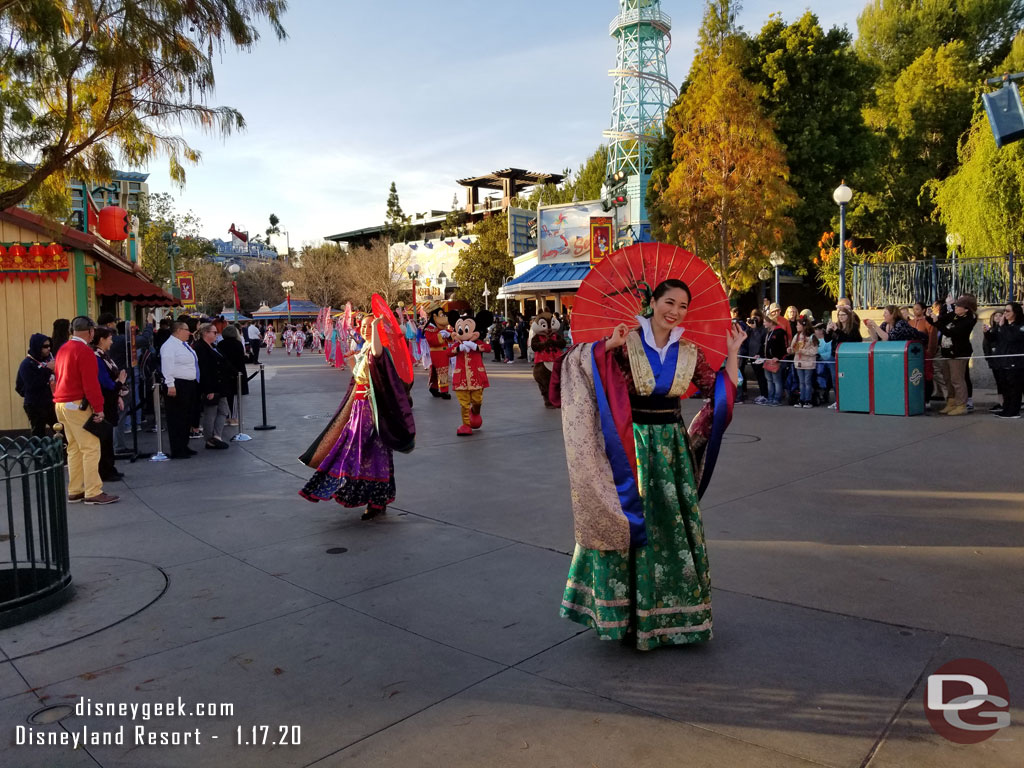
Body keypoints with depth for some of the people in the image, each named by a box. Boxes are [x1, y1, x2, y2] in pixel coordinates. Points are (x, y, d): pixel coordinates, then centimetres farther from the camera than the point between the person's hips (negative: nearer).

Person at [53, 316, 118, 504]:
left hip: (61, 404, 10)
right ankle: (93, 492, -9)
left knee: (74, 447, 14)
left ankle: (75, 491, 18)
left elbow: (58, 377, 20)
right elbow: (90, 383, -19)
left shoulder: (63, 349, 15)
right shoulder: (84, 351, -15)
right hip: (78, 405, -10)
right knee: (91, 447, -8)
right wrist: (99, 408, -16)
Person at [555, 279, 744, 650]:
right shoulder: (626, 342, -9)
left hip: (672, 446, 4)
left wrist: (733, 353, 0)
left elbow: (721, 392, 6)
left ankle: (669, 612, 30)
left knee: (675, 527, 11)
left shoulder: (689, 352, 3)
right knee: (628, 523, 3)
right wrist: (607, 345, -29)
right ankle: (625, 611, 21)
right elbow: (576, 364, -17)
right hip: (630, 445, -4)